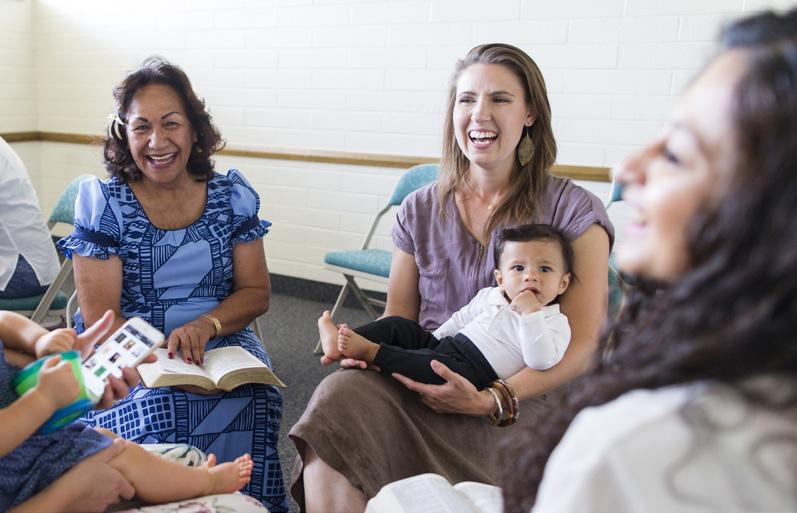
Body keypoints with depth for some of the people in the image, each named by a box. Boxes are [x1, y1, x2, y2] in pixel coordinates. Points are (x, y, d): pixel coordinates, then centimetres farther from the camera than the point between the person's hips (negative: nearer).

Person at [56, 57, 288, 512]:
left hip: (222, 347, 2)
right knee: (159, 409, -31)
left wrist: (205, 326, -17)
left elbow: (256, 292, 4)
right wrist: (168, 364, -23)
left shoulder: (233, 195, 4)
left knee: (255, 399, -28)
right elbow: (100, 316, -7)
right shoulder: (102, 202, -2)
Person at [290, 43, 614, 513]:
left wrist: (492, 400, -20)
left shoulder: (573, 211, 1)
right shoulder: (420, 210, 13)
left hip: (523, 399, -3)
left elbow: (581, 345, -5)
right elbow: (398, 319, 15)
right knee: (338, 397, -29)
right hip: (421, 384, 4)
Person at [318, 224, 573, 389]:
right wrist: (430, 341, 16)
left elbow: (540, 361, -21)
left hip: (477, 370, -7)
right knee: (398, 325, -1)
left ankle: (370, 350, -34)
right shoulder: (489, 296, 14)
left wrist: (529, 313, -23)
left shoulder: (555, 323, -4)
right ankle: (342, 342, -13)